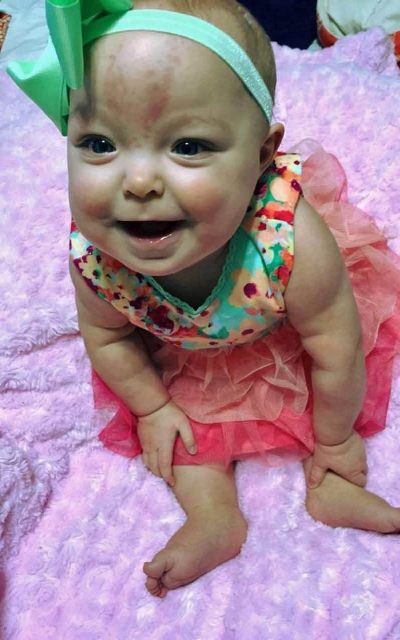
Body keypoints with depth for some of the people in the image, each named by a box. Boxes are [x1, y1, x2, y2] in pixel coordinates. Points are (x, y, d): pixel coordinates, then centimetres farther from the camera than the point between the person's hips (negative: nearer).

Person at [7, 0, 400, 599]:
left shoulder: (290, 242, -44)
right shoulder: (93, 255, -35)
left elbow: (336, 350, -27)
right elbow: (107, 336, -11)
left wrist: (335, 438, -11)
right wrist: (152, 409, -4)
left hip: (290, 341, -1)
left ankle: (329, 487, 18)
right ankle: (215, 514, 20)